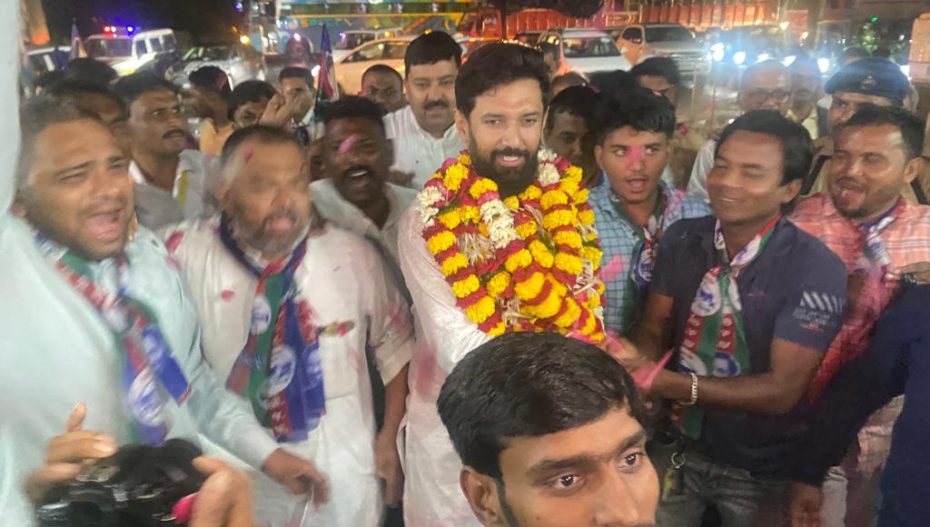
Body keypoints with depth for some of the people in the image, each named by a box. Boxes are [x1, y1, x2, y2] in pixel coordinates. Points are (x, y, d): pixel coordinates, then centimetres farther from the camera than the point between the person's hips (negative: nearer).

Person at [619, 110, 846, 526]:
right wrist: (636, 355, -28)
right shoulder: (682, 238, -8)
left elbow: (782, 389, -23)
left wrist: (668, 383, -34)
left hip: (759, 473, -3)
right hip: (677, 449, 4)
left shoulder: (816, 269, -22)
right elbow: (654, 327, -3)